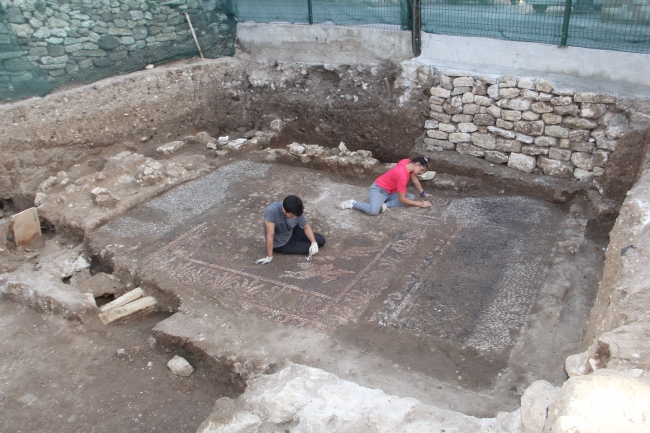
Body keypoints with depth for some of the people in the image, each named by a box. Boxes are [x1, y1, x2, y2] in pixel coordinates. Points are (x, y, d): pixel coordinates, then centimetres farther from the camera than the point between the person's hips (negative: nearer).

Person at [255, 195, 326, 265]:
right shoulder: (271, 211, -39)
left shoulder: (296, 212, -22)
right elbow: (270, 235, -34)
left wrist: (314, 242, -19)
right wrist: (269, 257, -29)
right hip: (280, 244, -5)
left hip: (292, 233, 5)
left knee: (321, 241, 2)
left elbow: (306, 227, -6)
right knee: (310, 248, -10)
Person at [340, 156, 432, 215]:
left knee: (411, 197, -6)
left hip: (390, 192, 10)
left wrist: (423, 193, 22)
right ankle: (353, 203, -11)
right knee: (373, 211, -38)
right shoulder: (402, 175, -28)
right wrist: (420, 204, -16)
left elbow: (414, 179, 18)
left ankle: (385, 205, -14)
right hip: (378, 190, -10)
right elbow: (402, 199, -23)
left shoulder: (408, 163, -3)